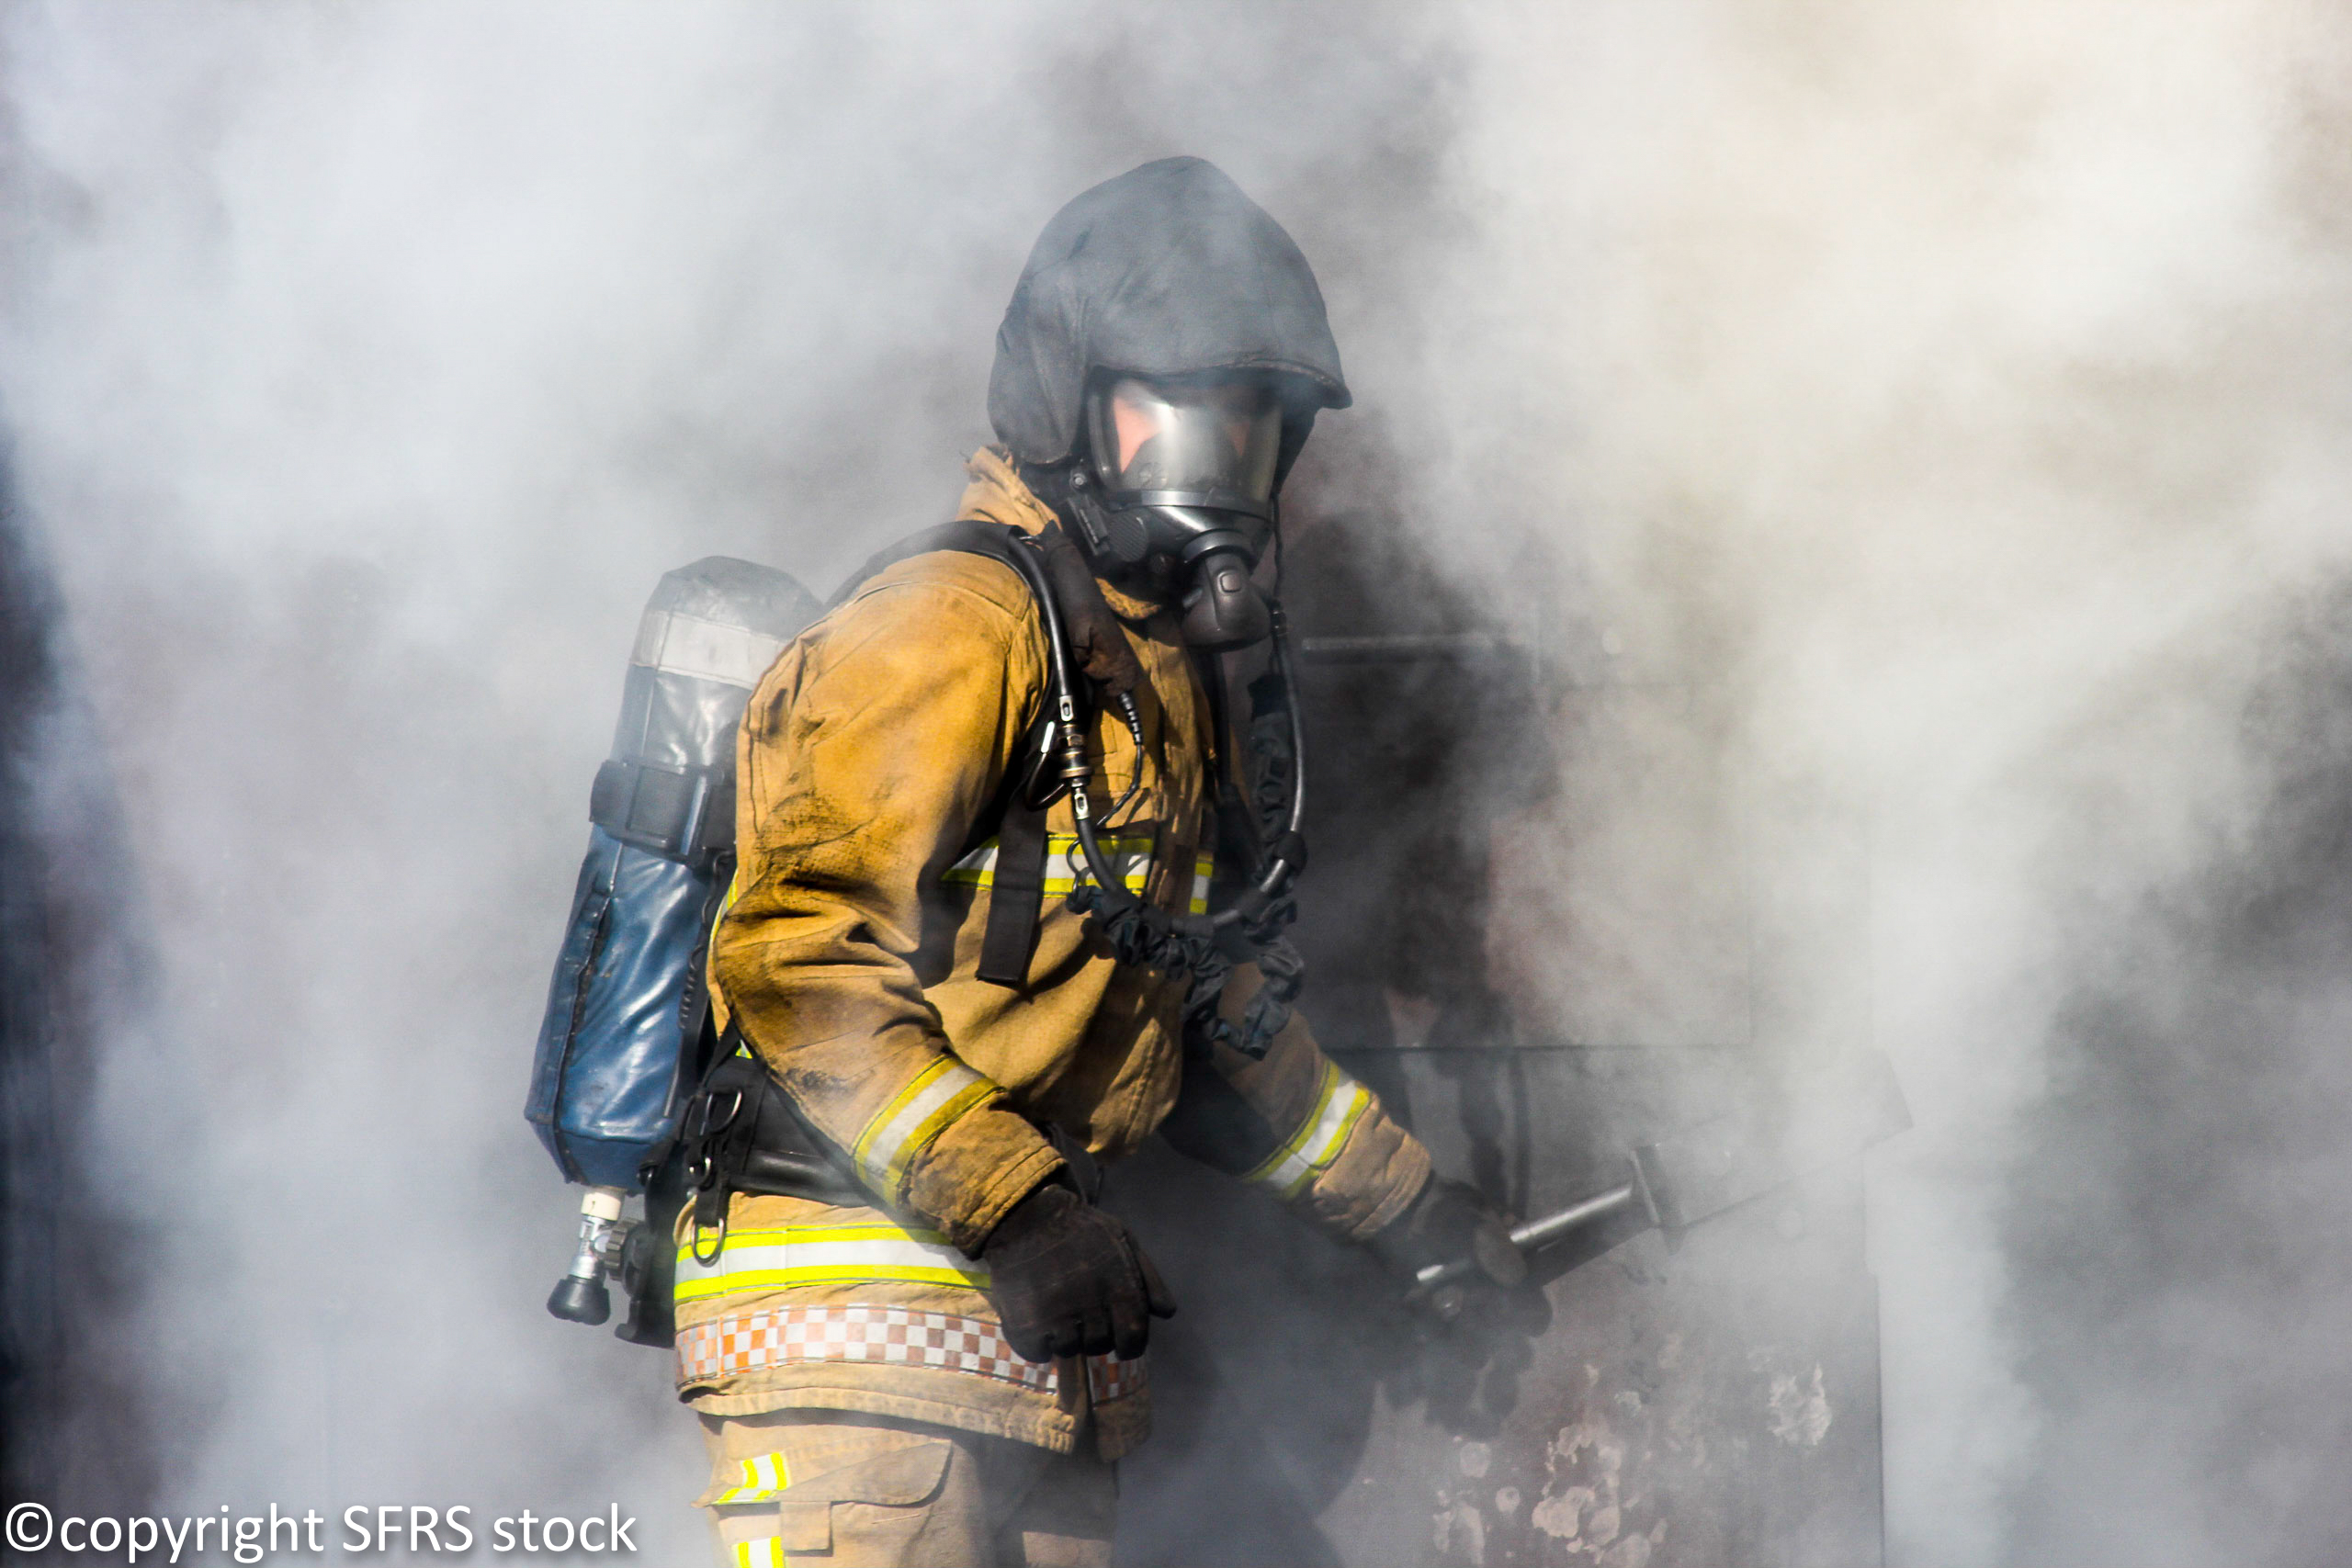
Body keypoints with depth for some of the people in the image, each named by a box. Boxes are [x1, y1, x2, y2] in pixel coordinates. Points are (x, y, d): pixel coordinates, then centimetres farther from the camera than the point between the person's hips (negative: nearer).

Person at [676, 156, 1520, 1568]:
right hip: (860, 1325, -9)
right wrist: (1009, 1203, -22)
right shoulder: (954, 624, -9)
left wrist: (1412, 1207, 33)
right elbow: (789, 957, -18)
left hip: (1048, 1345, 9)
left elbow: (1218, 1023, 32)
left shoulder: (1181, 684, 22)